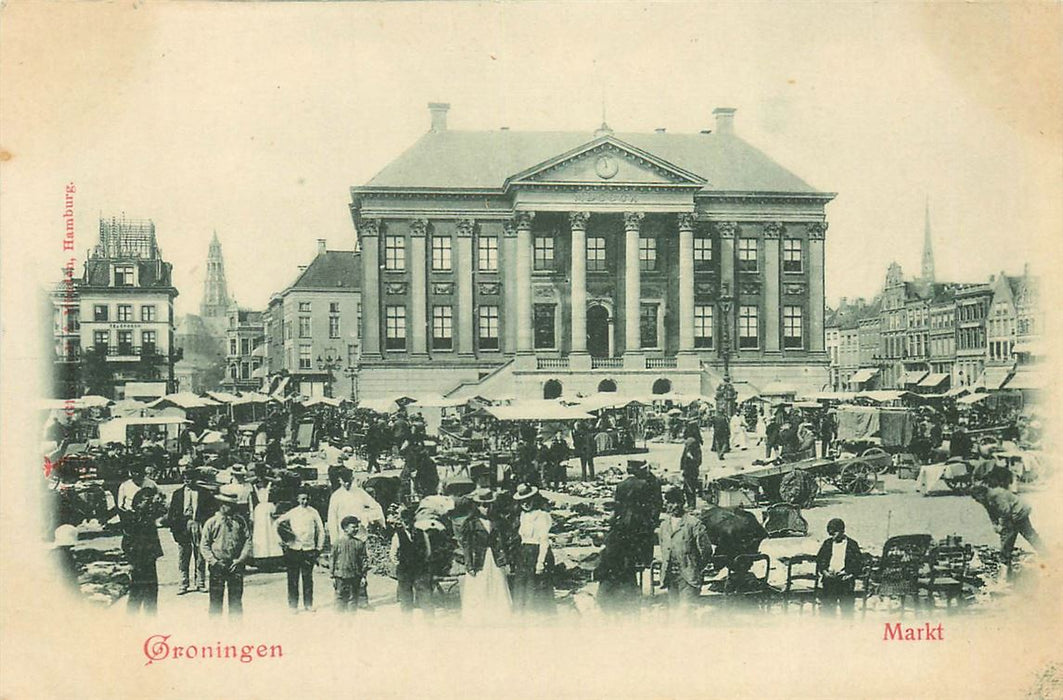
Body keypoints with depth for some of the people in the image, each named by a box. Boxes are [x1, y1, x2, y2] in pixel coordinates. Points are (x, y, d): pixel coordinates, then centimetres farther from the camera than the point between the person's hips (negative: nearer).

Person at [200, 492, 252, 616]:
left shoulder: (240, 521, 4)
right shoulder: (211, 522, 0)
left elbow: (248, 541, 3)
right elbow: (204, 545, 1)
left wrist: (240, 560, -6)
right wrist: (213, 561, -10)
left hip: (235, 565, 2)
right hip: (217, 566, -1)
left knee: (236, 600, 5)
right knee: (216, 599, 2)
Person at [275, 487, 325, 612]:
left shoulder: (313, 512, 3)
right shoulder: (292, 513, 2)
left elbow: (320, 531, 7)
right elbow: (277, 523, 13)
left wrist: (319, 548, 4)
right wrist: (282, 540, 9)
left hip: (309, 550, 0)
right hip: (293, 549, 0)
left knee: (308, 578, 4)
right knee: (293, 579, 2)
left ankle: (308, 604, 13)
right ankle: (293, 605, 10)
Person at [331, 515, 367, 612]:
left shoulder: (359, 543, 1)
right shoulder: (337, 543, -1)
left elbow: (364, 560, 4)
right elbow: (333, 560, 3)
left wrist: (363, 576, 0)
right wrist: (333, 576, 2)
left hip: (354, 576, 1)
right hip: (340, 576, -1)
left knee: (353, 599, 5)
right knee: (340, 598, 5)